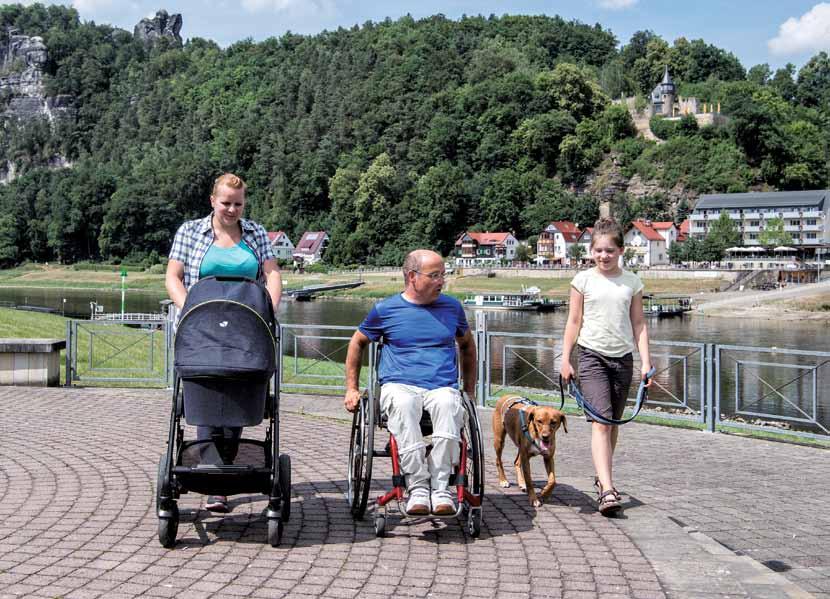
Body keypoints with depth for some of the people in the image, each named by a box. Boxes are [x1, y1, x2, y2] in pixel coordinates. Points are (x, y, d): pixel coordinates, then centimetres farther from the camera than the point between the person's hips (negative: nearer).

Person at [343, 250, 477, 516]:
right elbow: (357, 343, 21)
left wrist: (470, 390, 26)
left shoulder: (451, 307, 16)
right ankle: (417, 485, -35)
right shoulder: (386, 309, 8)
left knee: (448, 404, -37)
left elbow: (467, 344, 31)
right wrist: (351, 389, 17)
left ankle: (441, 487, -35)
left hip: (443, 387, 1)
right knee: (403, 404, -39)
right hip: (399, 386, -1)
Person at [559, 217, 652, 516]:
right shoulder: (584, 279, 1)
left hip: (622, 357, 3)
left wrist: (646, 361, 2)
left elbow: (638, 324, 8)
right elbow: (574, 321, 3)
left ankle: (602, 476, 30)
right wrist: (565, 359, -1)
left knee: (613, 422, 12)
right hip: (592, 355, -3)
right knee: (600, 421, -14)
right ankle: (607, 490, -21)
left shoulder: (632, 282, 6)